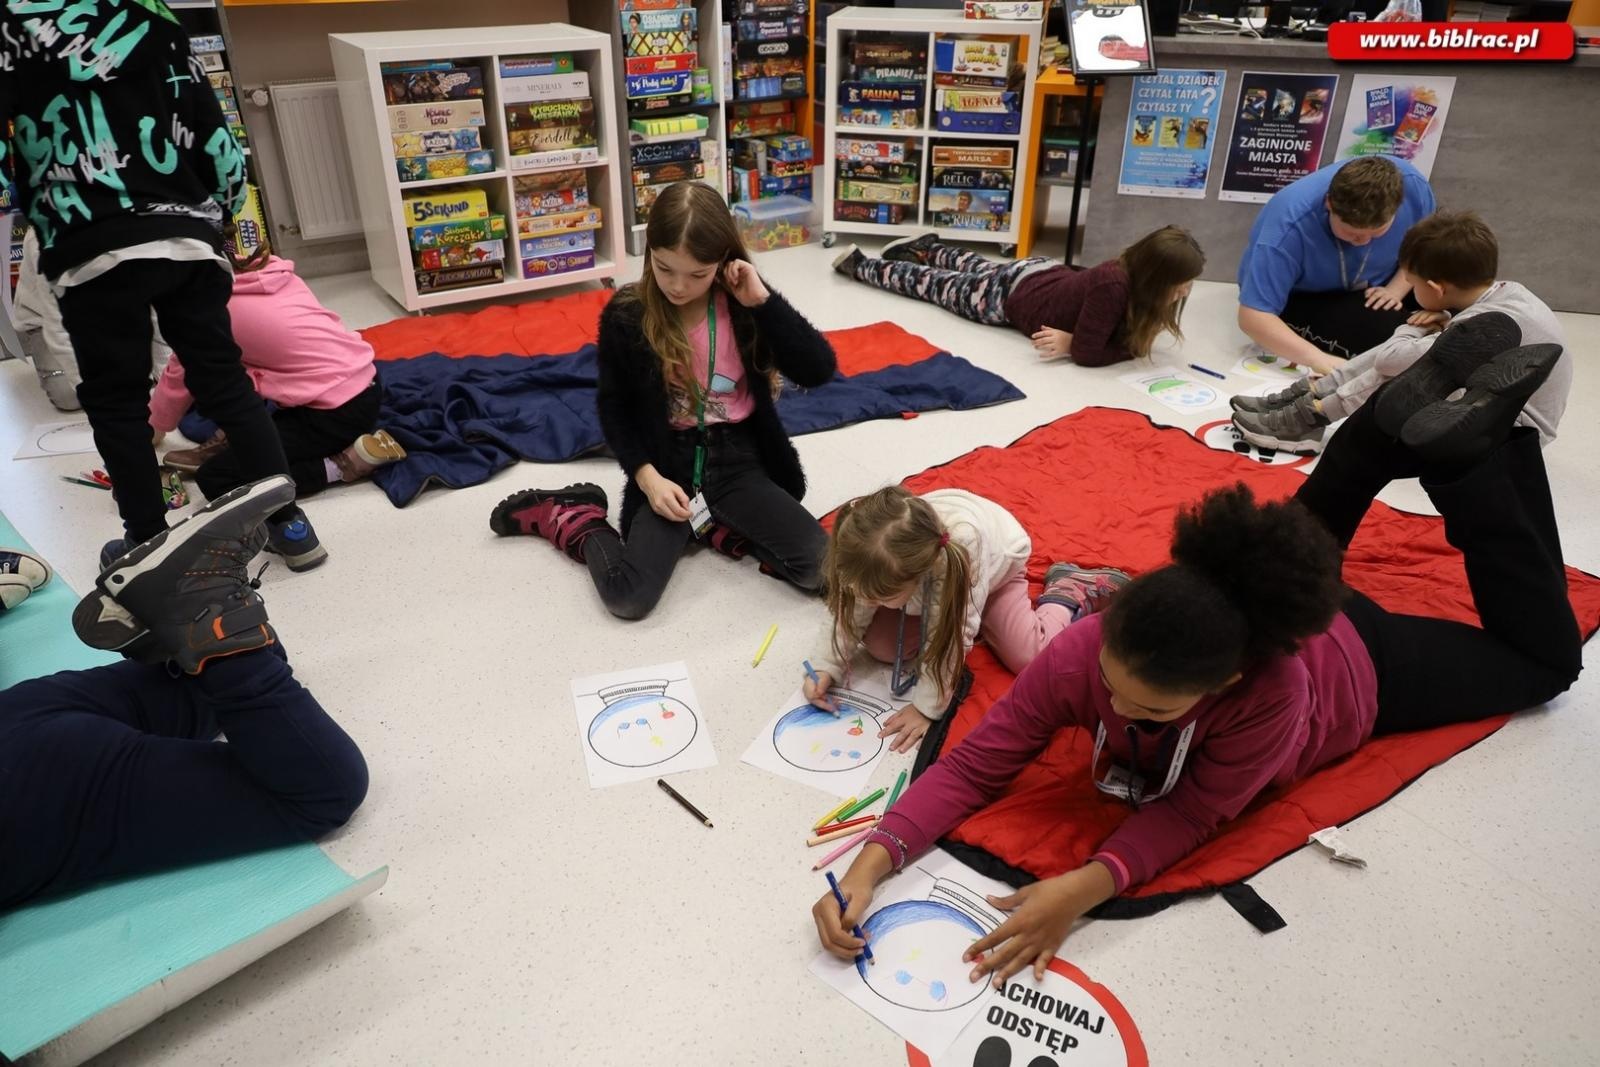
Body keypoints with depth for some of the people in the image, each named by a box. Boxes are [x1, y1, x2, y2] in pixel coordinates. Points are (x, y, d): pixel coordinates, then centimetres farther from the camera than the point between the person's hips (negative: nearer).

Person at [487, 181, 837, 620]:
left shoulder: (743, 305, -7)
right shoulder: (625, 317, -9)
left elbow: (818, 370, -14)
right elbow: (614, 409, 1)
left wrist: (763, 301, -21)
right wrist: (647, 477, -12)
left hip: (736, 458, 2)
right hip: (669, 461, -1)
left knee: (822, 570, -16)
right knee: (628, 598, -19)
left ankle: (719, 523, 8)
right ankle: (574, 516, 11)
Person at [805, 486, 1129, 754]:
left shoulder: (964, 551, -50)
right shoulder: (871, 557, -38)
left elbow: (951, 638, -41)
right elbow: (849, 610, -20)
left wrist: (926, 707, -36)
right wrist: (825, 666, -31)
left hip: (998, 563, -3)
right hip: (928, 583, 4)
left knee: (1028, 658, -16)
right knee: (881, 646, -13)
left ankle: (1068, 591, 12)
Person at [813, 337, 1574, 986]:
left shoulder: (1271, 689, -50)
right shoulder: (1081, 654, -42)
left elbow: (1195, 812, -39)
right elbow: (973, 767, -38)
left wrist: (1085, 887, -56)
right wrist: (872, 862, -52)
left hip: (1353, 664, -3)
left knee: (1543, 658, 24)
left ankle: (1471, 447, 20)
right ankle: (1415, 413, 31)